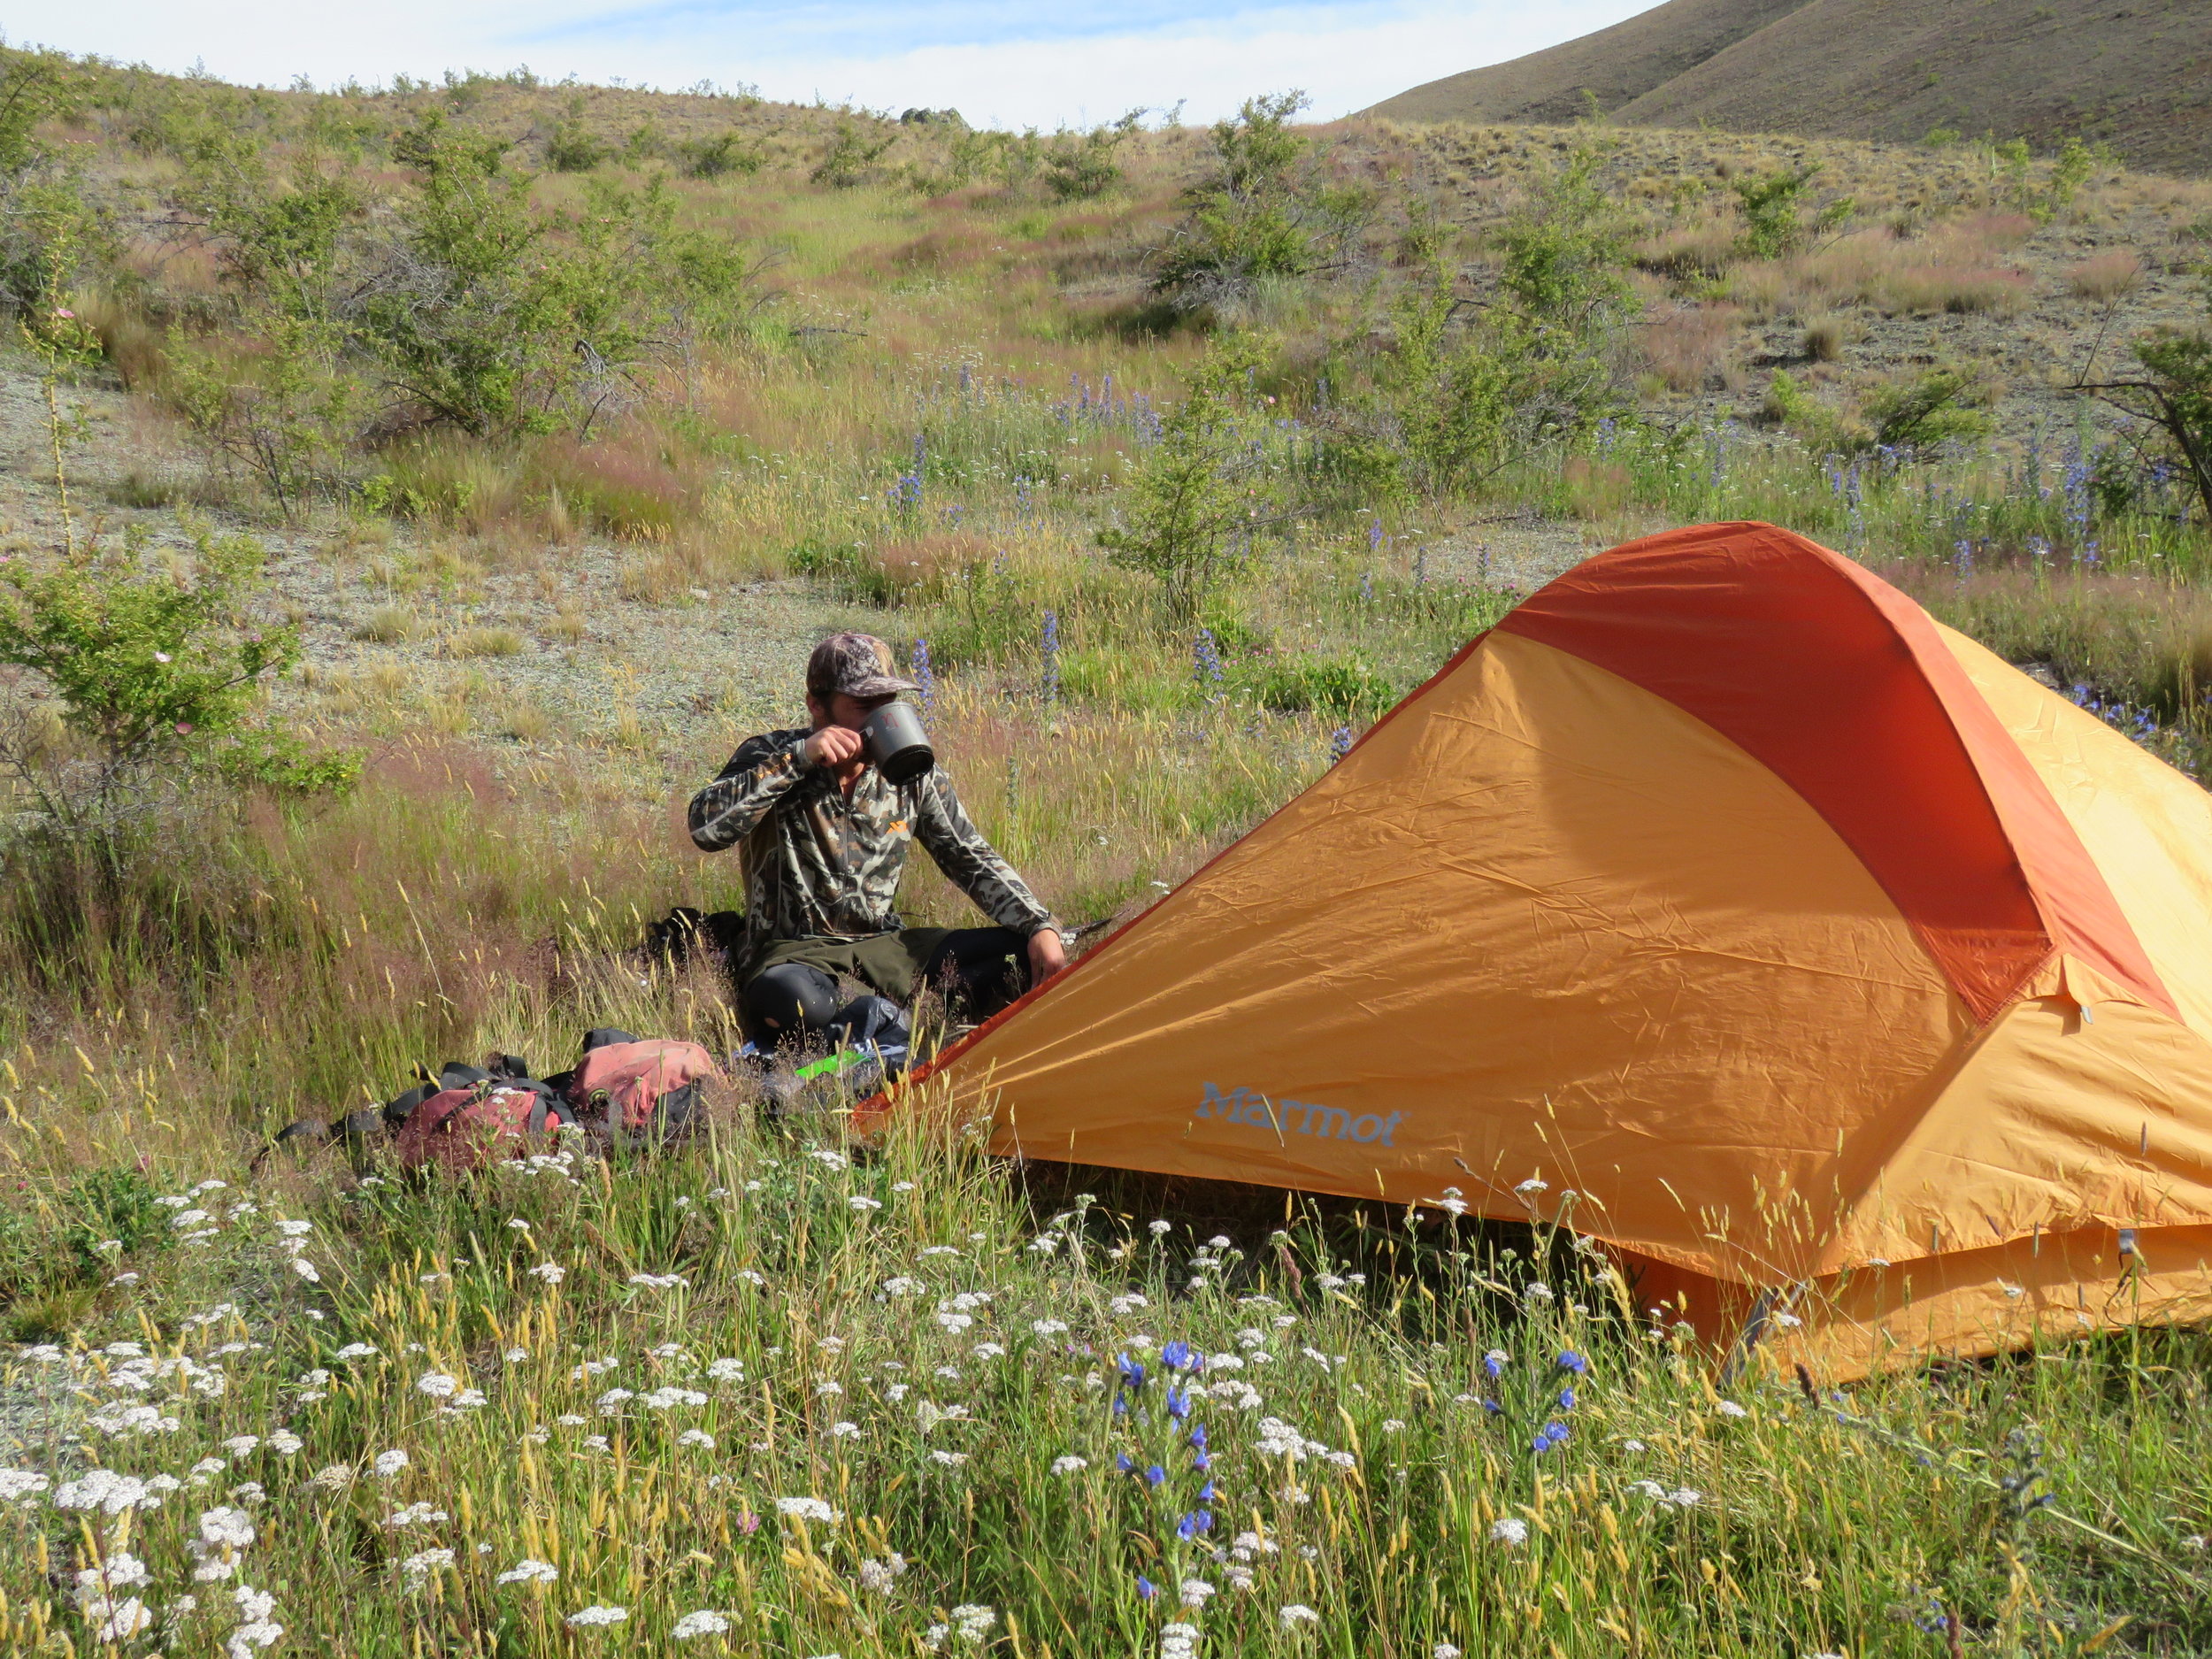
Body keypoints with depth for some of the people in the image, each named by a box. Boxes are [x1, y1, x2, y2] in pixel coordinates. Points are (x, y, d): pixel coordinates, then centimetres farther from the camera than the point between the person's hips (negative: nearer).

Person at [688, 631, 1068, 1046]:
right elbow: (705, 828, -24)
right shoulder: (771, 757, -7)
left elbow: (974, 862, 8)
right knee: (794, 999, -41)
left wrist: (1040, 926, -8)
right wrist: (798, 759, -26)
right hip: (795, 952, -5)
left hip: (887, 947, 5)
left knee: (1029, 957, -13)